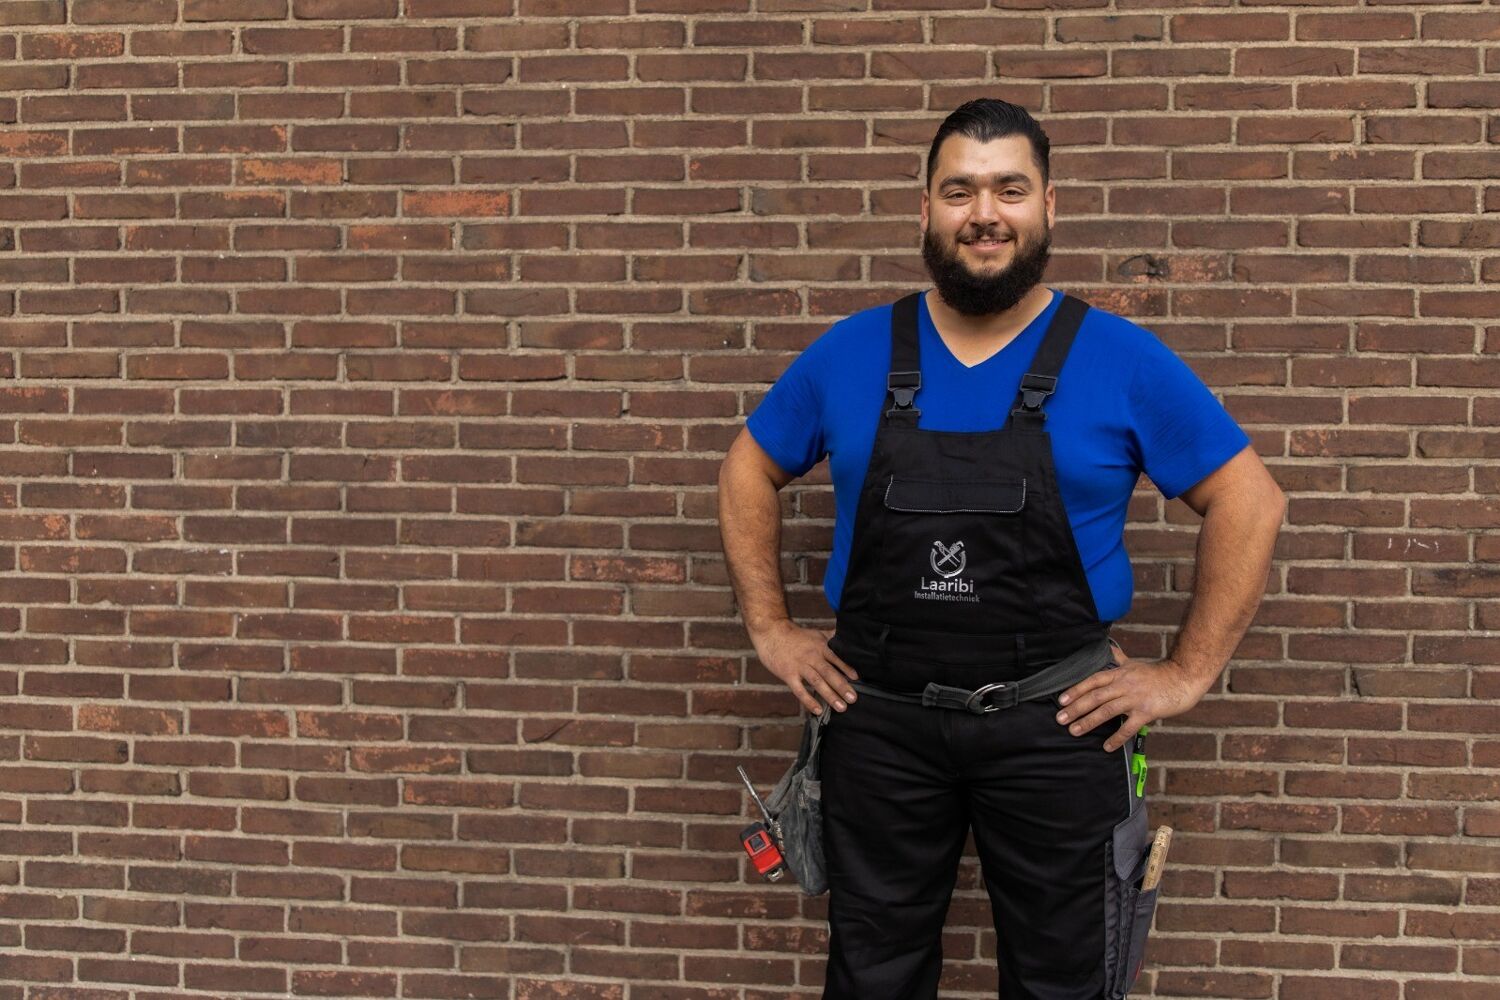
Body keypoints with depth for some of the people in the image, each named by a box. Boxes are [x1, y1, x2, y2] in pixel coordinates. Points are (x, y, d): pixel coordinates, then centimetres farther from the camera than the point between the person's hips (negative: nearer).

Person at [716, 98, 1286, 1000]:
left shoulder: (1122, 360, -4)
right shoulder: (850, 353, 2)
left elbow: (1250, 503, -1)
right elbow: (749, 473, 14)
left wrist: (1188, 674, -5)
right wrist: (770, 628, 6)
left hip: (1056, 727, -1)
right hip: (878, 722, 2)